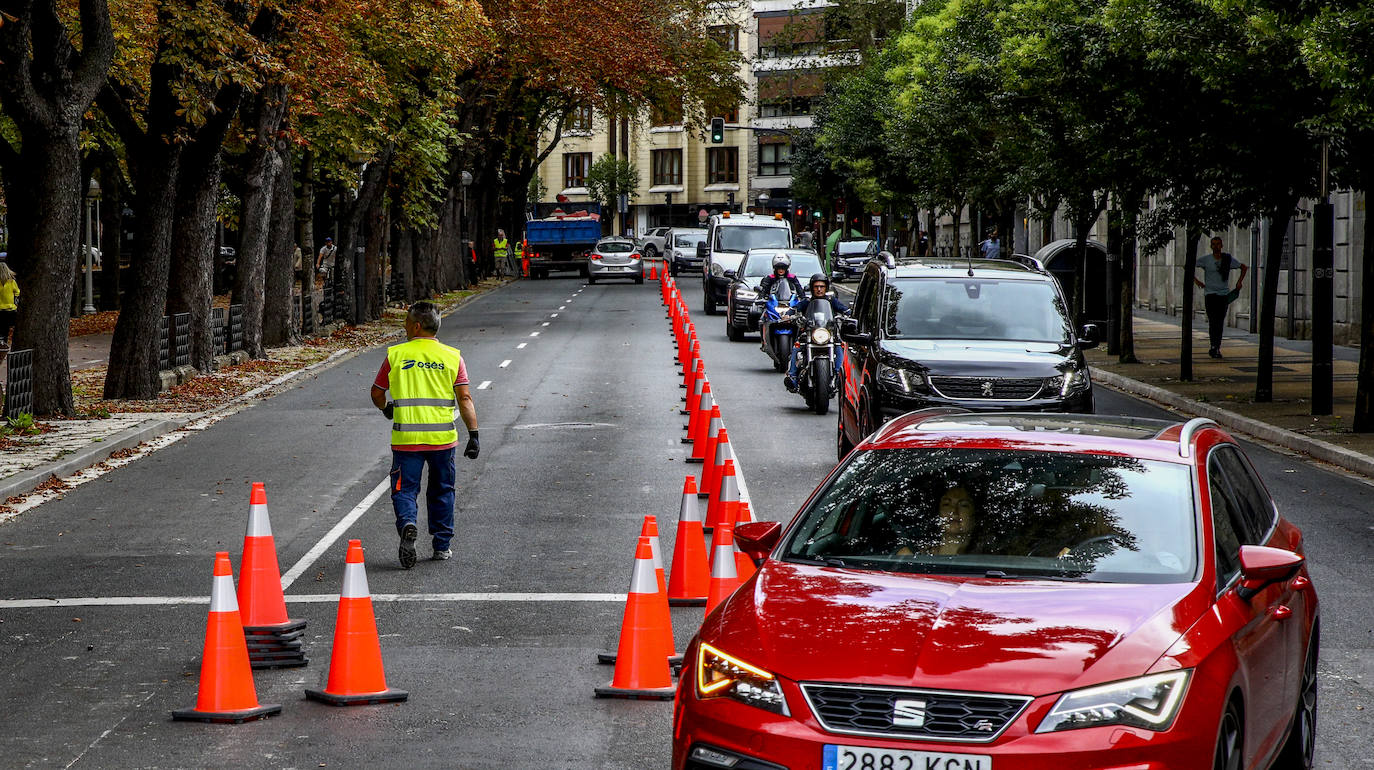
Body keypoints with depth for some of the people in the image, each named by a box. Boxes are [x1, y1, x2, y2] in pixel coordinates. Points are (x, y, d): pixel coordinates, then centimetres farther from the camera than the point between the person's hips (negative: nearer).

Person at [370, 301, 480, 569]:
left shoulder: (396, 355, 1)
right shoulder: (453, 357, 3)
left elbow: (377, 394, 10)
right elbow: (464, 399, -3)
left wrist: (386, 409, 32)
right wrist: (473, 434, -1)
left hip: (406, 438, -1)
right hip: (442, 437, 2)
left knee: (404, 489, 4)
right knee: (441, 490, 16)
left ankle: (407, 523, -24)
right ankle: (442, 545, 21)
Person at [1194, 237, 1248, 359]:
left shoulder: (1228, 259, 3)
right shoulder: (1206, 260, -2)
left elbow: (1244, 267, 17)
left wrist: (1240, 281, 5)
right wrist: (1195, 280, -5)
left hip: (1224, 294, 2)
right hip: (1210, 294, -2)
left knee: (1220, 322, 3)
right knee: (1212, 321, -13)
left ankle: (1216, 348, 12)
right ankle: (1214, 347, -12)